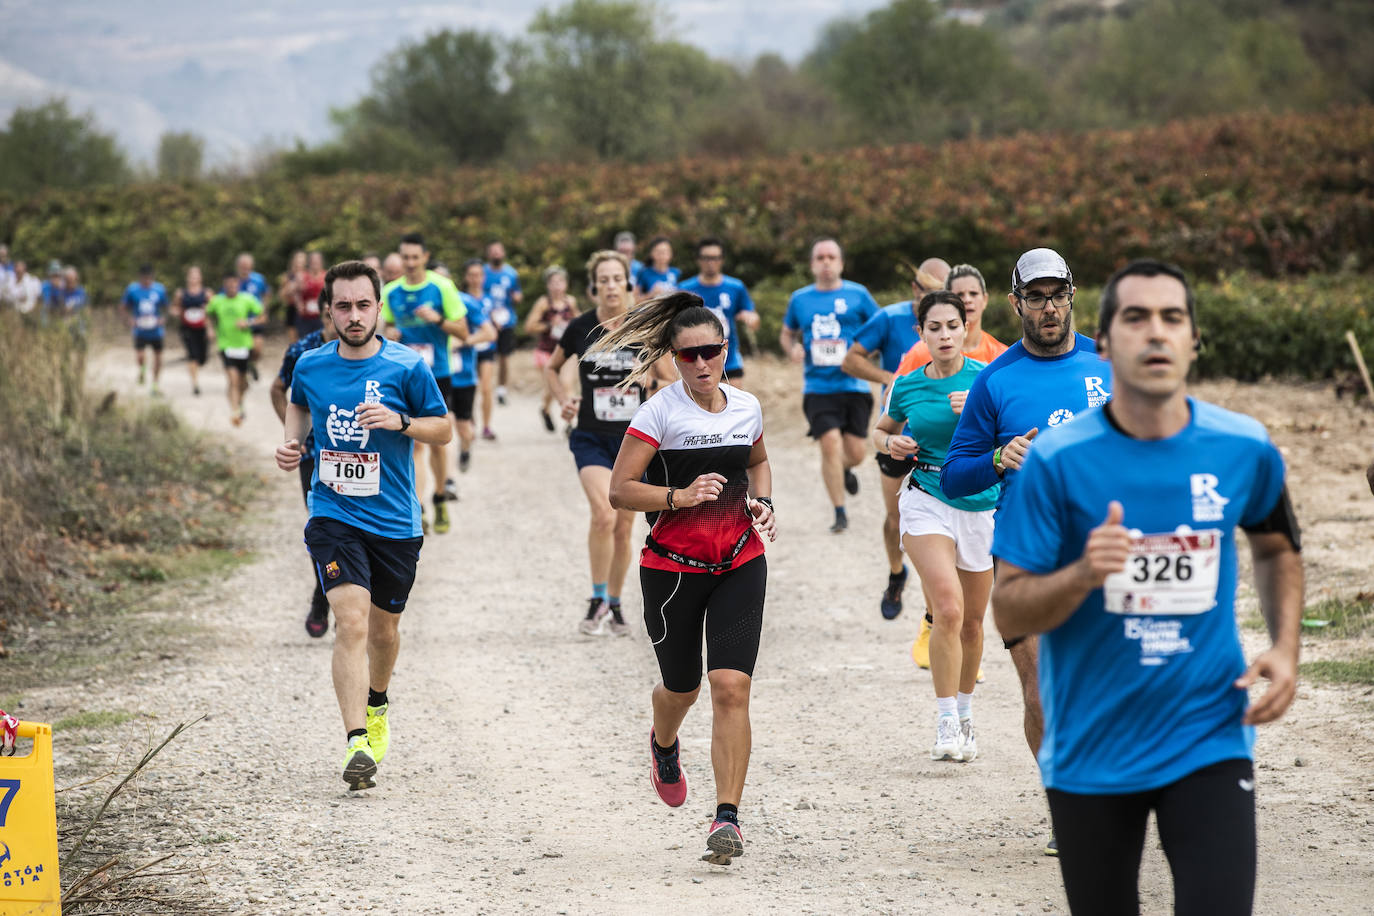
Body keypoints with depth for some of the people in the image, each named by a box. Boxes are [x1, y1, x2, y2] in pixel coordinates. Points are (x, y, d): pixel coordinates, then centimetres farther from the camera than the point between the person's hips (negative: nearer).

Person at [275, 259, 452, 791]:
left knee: (384, 628, 17)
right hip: (333, 516, -1)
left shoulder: (407, 367, -7)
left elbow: (444, 429, 2)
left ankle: (376, 705, 48)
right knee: (351, 621, -19)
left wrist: (400, 422, -16)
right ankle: (357, 744, -25)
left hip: (395, 522, 1)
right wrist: (292, 442, 4)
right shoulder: (310, 366, 0)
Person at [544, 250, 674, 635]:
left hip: (634, 440, 1)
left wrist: (656, 384, -16)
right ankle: (598, 601, -6)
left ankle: (615, 606, 27)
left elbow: (669, 382, 5)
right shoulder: (581, 328, -4)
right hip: (591, 438, -1)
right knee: (604, 513, -22)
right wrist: (563, 399, -3)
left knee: (623, 527, 9)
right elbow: (552, 368, 14)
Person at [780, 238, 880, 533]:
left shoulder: (857, 295, 3)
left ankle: (844, 469, 40)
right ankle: (839, 513, -5)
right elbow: (786, 333, 23)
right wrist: (792, 348, 1)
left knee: (855, 452, 0)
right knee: (830, 442, -15)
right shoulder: (799, 299, 9)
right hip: (818, 387, 0)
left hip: (853, 385, 0)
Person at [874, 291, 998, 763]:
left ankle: (964, 714, 34)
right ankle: (947, 724, -15)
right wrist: (891, 444, -3)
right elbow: (880, 430, 19)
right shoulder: (906, 387, 1)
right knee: (948, 609, -21)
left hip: (981, 505, 1)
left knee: (971, 621, 12)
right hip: (927, 503, -1)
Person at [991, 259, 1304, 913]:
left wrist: (1284, 649, 4)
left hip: (1209, 743, 1)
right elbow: (1008, 613, -9)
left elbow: (1276, 547, 19)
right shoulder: (1056, 461, -10)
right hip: (1089, 754, -1)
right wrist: (1084, 573, -28)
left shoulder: (1244, 449, -2)